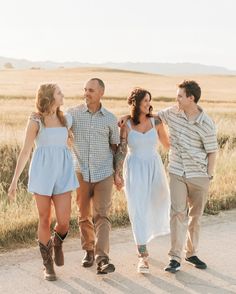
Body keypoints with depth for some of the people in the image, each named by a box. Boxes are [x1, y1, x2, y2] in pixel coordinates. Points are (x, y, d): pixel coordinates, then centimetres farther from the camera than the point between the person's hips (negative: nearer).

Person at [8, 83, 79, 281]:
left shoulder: (66, 119, 12)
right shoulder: (35, 120, -2)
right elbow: (25, 151, -2)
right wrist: (15, 180, -5)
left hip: (63, 172, 3)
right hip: (42, 172, -3)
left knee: (64, 221, -6)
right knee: (45, 220, 2)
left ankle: (57, 243, 29)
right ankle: (48, 265, 18)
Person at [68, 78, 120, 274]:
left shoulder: (110, 119, 1)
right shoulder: (73, 114, -1)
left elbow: (115, 146, 11)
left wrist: (118, 173, 11)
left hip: (104, 174, -1)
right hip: (81, 173, 1)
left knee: (101, 215, -10)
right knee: (84, 216, 11)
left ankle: (102, 258, -17)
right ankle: (89, 251, 30)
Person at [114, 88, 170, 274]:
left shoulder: (156, 122, 1)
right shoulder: (126, 125, -5)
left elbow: (167, 144, 12)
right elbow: (121, 150, -6)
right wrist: (117, 174, -11)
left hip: (154, 167, 3)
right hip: (134, 169, -3)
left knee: (158, 205, 13)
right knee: (138, 210, -8)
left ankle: (144, 236, 46)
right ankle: (143, 255, -4)